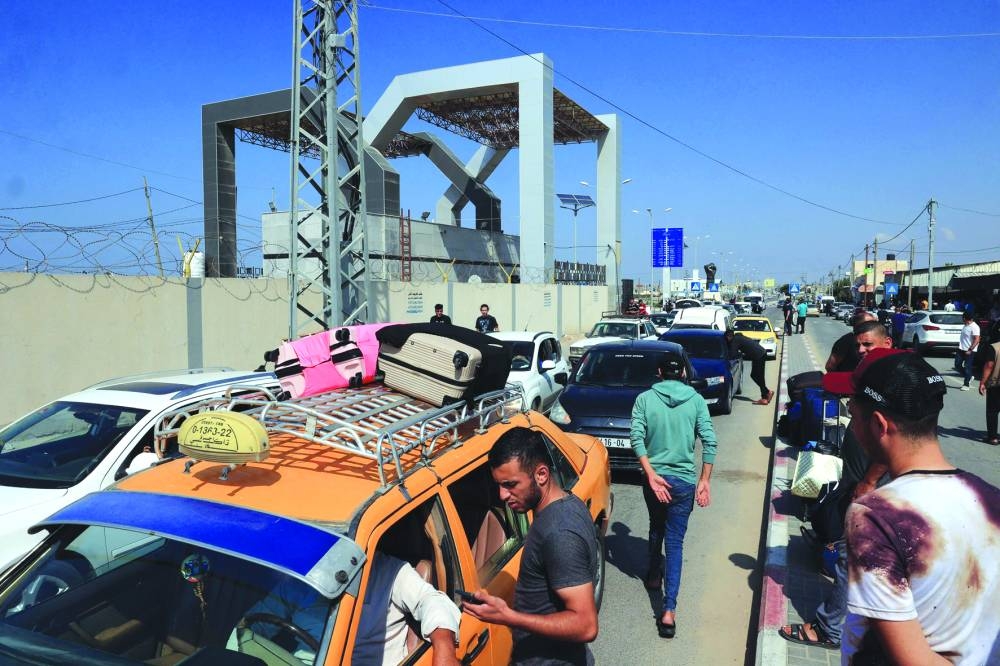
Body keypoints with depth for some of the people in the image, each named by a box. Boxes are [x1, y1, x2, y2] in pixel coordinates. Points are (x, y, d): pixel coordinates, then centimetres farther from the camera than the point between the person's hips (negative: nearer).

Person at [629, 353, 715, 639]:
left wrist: (651, 474, -13)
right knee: (675, 541, 3)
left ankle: (654, 574, 46)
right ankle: (669, 610, -4)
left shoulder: (645, 399, -3)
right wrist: (705, 480, -4)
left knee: (656, 528, 27)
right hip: (684, 480, -1)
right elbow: (709, 441, -8)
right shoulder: (696, 400, -2)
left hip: (654, 476, 1)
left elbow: (636, 438, -13)